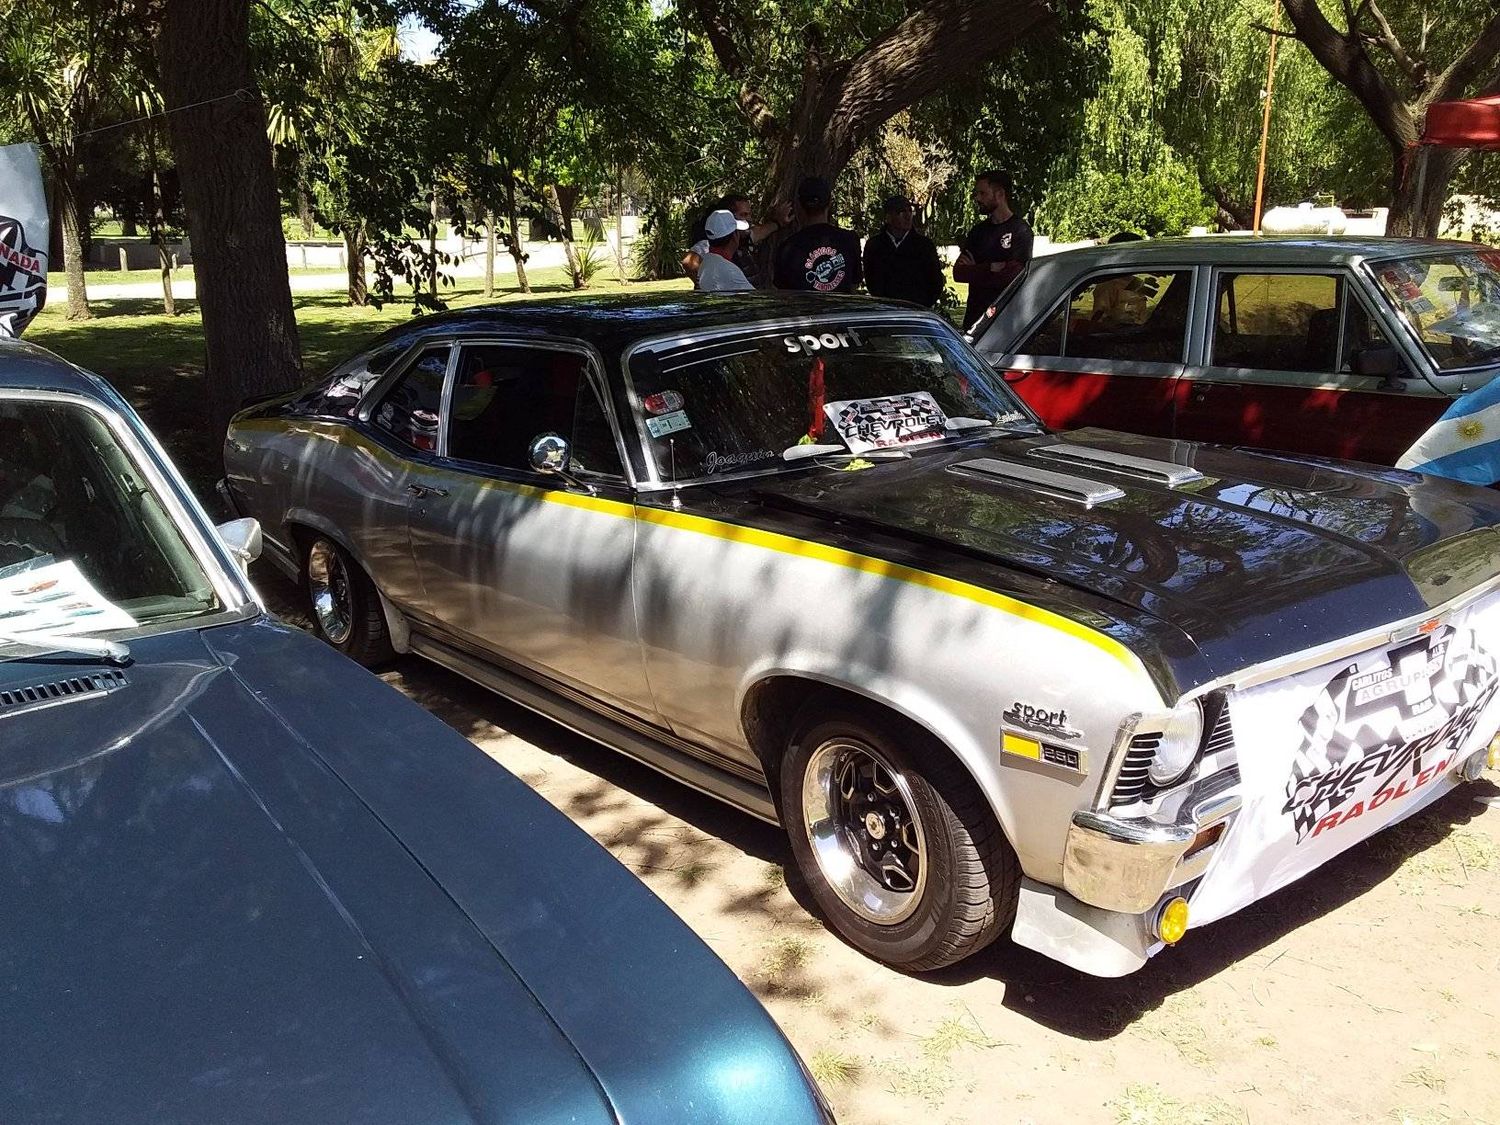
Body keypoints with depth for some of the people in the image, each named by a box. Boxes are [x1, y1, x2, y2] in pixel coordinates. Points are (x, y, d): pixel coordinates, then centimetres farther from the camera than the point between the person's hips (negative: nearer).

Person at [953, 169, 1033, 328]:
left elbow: (1013, 273, -16)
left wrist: (976, 270, -5)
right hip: (974, 313, 5)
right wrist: (992, 268, -11)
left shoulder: (1019, 230, -4)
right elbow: (958, 272, 4)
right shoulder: (979, 229, 14)